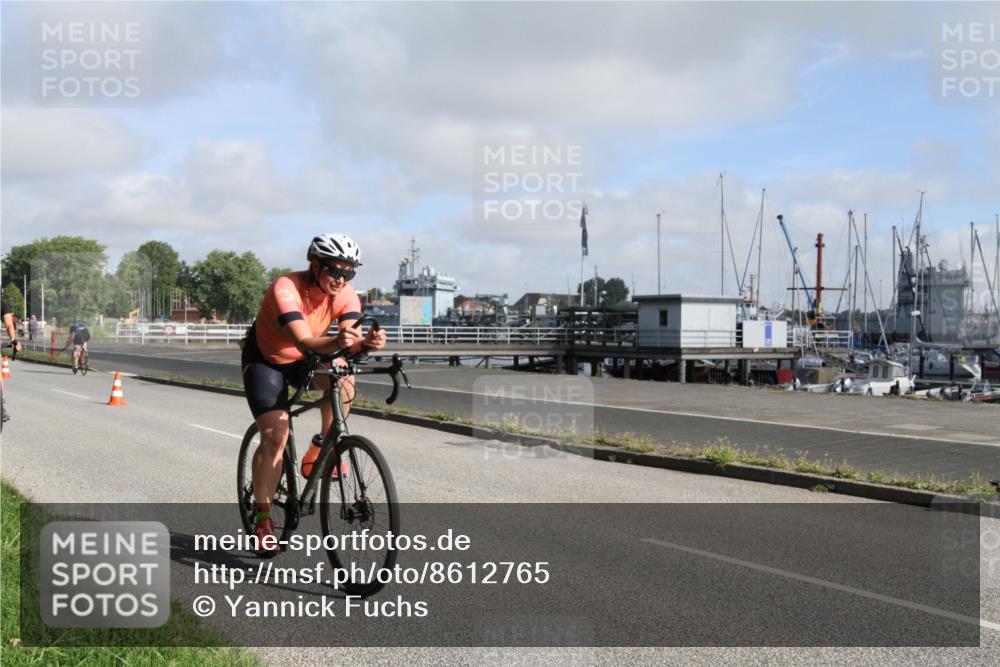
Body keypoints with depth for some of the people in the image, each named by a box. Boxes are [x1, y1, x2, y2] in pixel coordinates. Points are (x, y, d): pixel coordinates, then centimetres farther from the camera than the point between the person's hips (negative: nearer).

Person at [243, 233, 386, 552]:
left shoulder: (346, 296, -20)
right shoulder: (286, 289, -34)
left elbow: (350, 340, -33)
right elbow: (305, 341, -46)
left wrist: (367, 343, -57)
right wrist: (336, 342, -66)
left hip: (304, 359, 4)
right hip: (265, 359, -4)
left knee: (343, 377, -29)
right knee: (275, 435, -17)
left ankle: (321, 449, -9)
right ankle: (262, 518, -2)